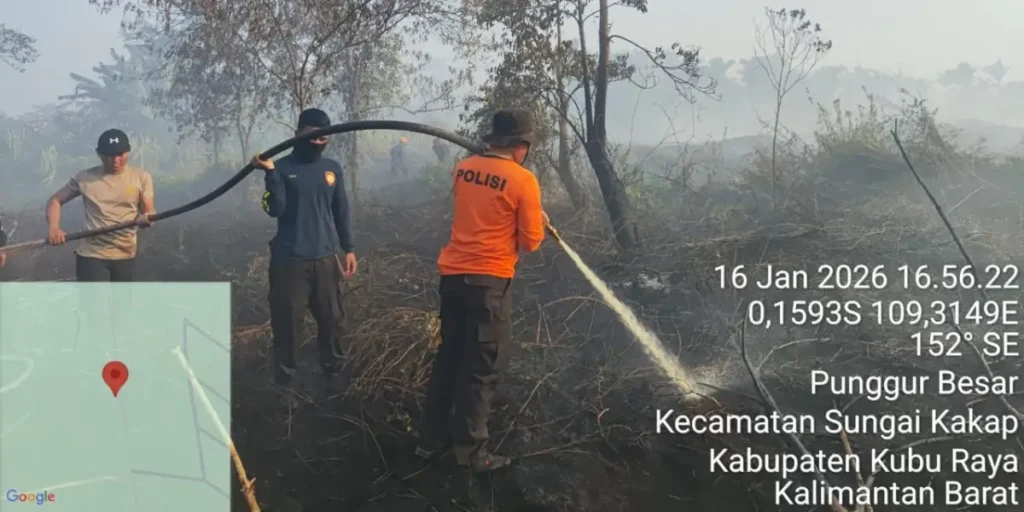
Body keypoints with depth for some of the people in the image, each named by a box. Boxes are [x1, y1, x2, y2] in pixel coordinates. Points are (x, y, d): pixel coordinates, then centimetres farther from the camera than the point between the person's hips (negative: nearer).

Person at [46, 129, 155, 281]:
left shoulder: (141, 177, 0)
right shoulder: (85, 178, -2)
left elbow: (149, 211, -1)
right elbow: (55, 200, 8)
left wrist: (145, 219, -27)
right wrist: (53, 228, -12)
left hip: (125, 256, 2)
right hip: (92, 255, -2)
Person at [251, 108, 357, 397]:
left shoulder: (332, 169, 9)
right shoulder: (283, 167, -2)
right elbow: (275, 209, -14)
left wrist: (348, 248, 12)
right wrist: (270, 173, -24)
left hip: (326, 258, 4)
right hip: (290, 259, -4)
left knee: (332, 320, 7)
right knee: (287, 323, -2)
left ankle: (333, 377, 19)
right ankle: (284, 380, 9)